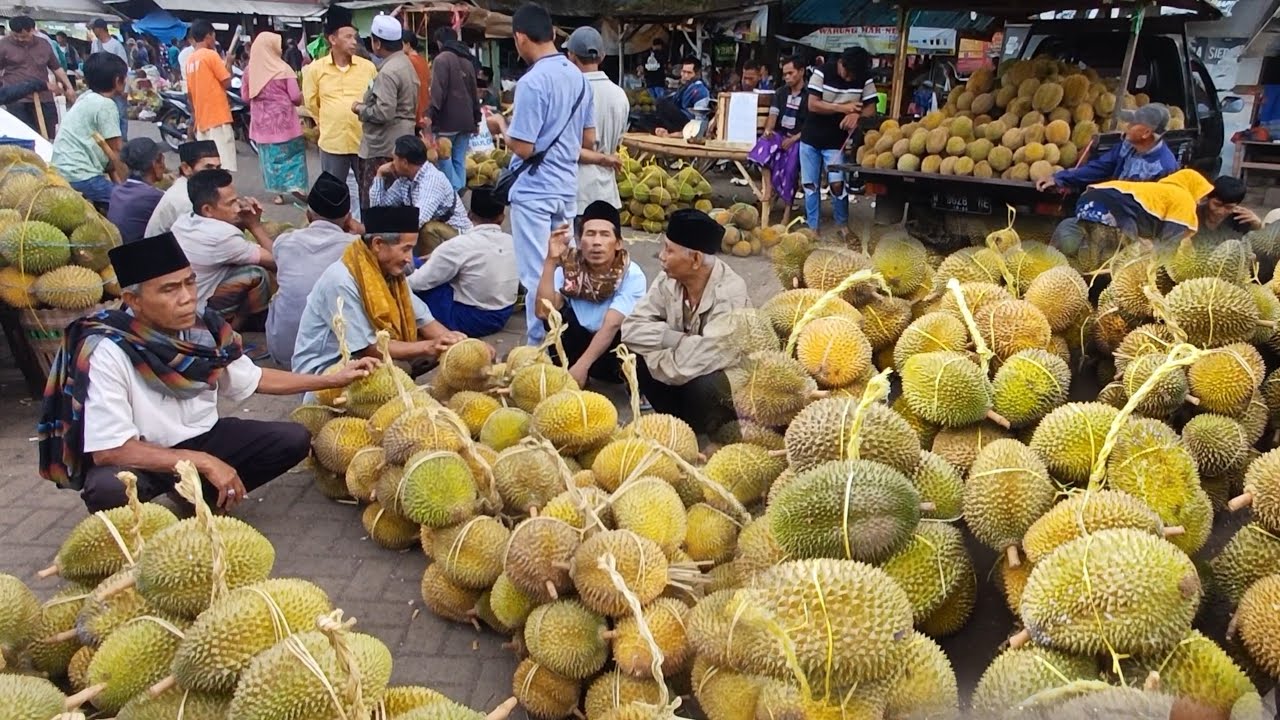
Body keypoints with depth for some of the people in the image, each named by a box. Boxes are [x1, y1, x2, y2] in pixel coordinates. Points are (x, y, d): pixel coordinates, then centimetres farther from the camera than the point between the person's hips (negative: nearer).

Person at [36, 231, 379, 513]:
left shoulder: (205, 329, -10)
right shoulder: (108, 351, -26)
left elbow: (253, 379, 8)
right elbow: (109, 449, -27)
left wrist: (333, 379, 4)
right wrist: (204, 463, -29)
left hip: (200, 439, 5)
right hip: (137, 459, -5)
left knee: (293, 439, -11)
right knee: (108, 490, -38)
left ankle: (203, 497, 7)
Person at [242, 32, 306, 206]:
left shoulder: (250, 71, -1)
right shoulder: (283, 69, -12)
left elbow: (245, 97, 7)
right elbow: (296, 97, -11)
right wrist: (302, 96, 12)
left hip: (262, 122, 3)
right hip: (284, 120, -3)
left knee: (270, 156, 11)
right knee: (293, 152, 11)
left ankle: (278, 192, 12)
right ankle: (295, 186, 4)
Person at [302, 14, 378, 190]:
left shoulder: (368, 67, 0)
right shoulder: (316, 69, -2)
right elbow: (311, 102, 11)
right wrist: (328, 124, 15)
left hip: (365, 141, 0)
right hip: (332, 143, 0)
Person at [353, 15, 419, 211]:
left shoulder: (388, 72, -19)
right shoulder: (405, 63, 12)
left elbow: (383, 113, -26)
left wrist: (360, 109, -9)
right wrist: (367, 106, 15)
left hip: (384, 146, -10)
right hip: (400, 141, 10)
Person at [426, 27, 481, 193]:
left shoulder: (442, 59, -6)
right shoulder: (468, 60, 16)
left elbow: (438, 91, -15)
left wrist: (431, 114, -16)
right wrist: (476, 117, 24)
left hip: (447, 119, -7)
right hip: (466, 119, 7)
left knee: (444, 158, 0)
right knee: (460, 159, 9)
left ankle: (454, 192, -8)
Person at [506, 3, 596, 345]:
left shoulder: (532, 82, -18)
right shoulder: (578, 77, 6)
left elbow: (523, 148, -18)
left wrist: (502, 128, 1)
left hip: (534, 192, -8)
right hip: (567, 187, 8)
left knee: (537, 276, 1)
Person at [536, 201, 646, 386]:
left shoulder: (632, 275, -19)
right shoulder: (568, 268, -12)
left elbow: (611, 326, -29)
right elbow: (544, 312, -25)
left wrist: (581, 366, -39)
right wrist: (551, 261, -30)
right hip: (580, 342, 2)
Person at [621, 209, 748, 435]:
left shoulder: (730, 295, -29)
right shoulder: (669, 280, -11)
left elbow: (703, 360, -36)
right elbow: (632, 328, -15)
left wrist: (657, 359, -20)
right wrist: (680, 340, -27)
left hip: (727, 382, -5)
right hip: (681, 375, 5)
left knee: (703, 385, -36)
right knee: (633, 355, -17)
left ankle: (699, 433, -2)